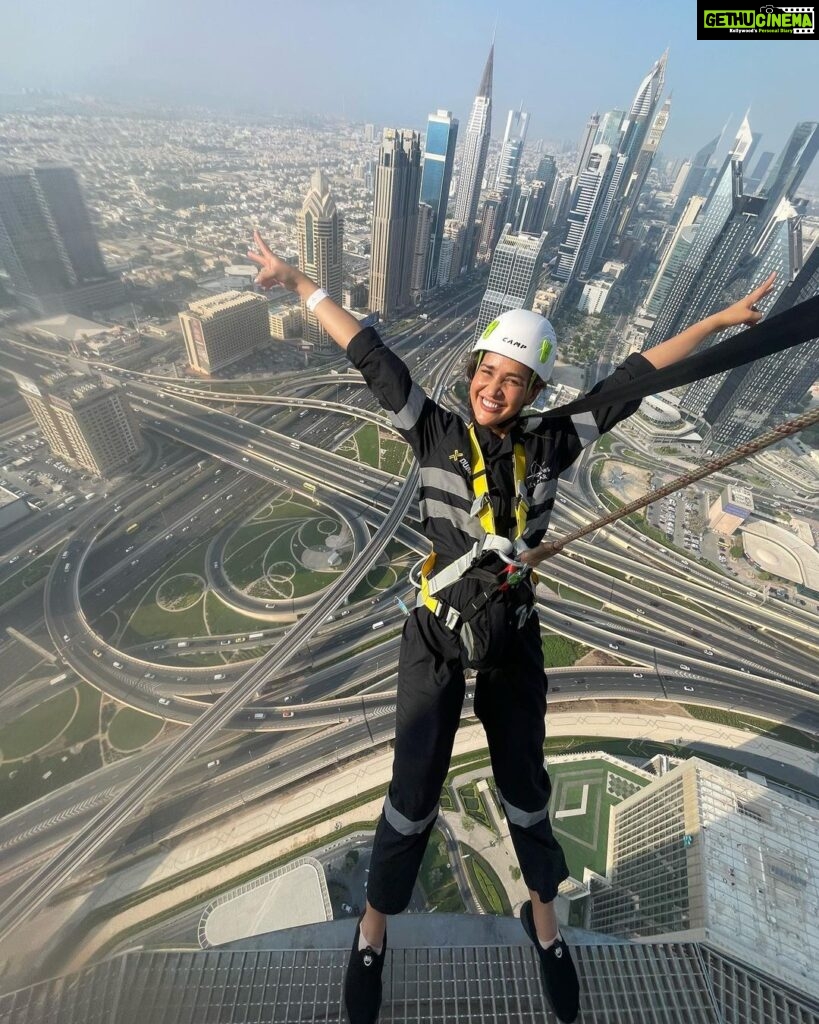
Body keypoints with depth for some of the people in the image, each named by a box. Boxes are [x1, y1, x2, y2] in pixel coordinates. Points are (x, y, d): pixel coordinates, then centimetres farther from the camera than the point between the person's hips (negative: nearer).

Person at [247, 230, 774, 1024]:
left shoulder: (549, 445, -3)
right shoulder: (435, 433, -8)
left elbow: (629, 379, 5)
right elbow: (372, 356, -5)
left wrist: (719, 319, 15)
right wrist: (298, 284, 2)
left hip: (513, 644, 2)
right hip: (436, 640, -1)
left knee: (525, 790, 22)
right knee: (413, 796, 13)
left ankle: (543, 917, 56)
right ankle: (374, 928, 46)